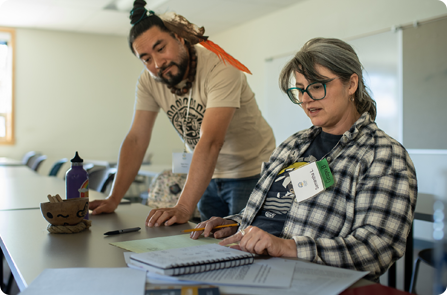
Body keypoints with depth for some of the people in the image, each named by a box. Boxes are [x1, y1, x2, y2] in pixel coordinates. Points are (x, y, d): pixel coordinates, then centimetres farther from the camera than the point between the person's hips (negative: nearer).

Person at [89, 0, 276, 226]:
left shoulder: (220, 68, -26)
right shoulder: (148, 81, -7)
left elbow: (210, 143, -34)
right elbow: (136, 139, -6)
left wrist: (183, 208, -39)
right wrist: (113, 199, -12)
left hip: (251, 173, -5)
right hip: (212, 176, 5)